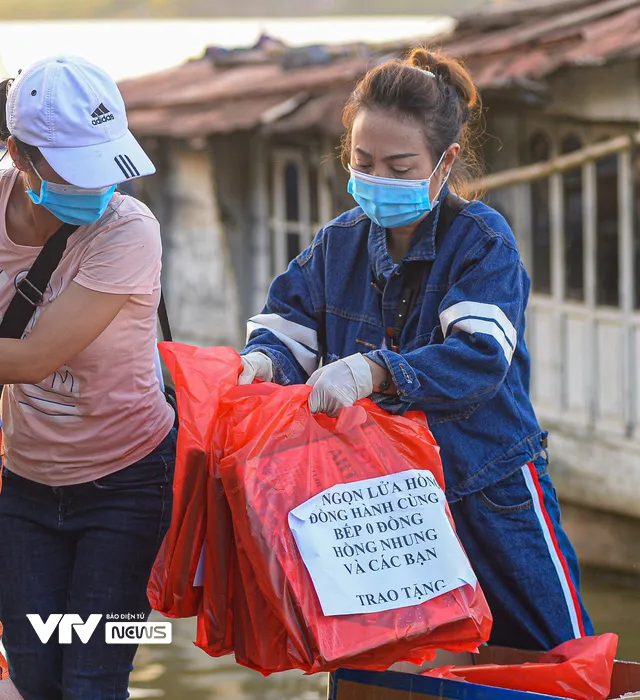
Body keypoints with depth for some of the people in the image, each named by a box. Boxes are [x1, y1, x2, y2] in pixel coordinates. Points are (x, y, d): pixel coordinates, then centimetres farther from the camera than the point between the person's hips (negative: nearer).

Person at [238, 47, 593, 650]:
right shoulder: (339, 243, 5)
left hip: (490, 493, -5)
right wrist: (265, 359, -20)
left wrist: (371, 371, -43)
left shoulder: (481, 240, -14)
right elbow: (289, 325, 5)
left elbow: (480, 357, -29)